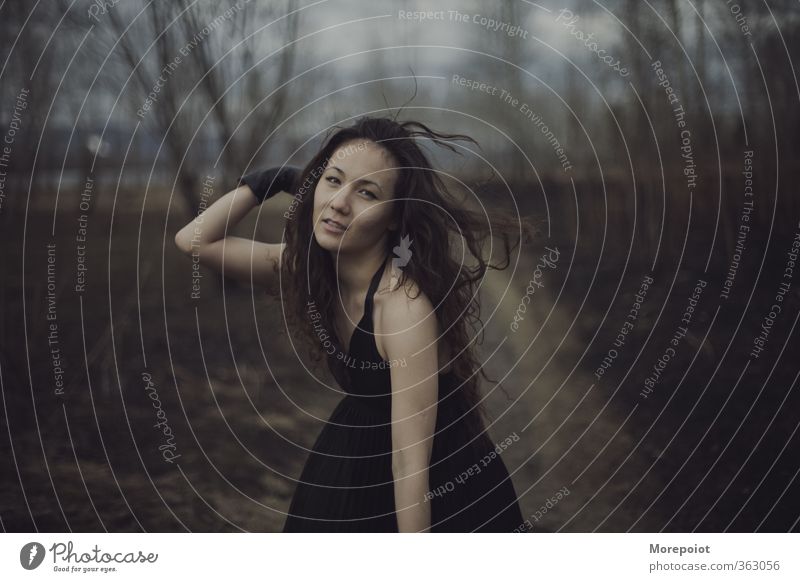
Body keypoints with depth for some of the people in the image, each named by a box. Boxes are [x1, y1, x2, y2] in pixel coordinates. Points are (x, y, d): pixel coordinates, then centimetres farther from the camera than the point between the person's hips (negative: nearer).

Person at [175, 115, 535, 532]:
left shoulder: (404, 304, -32)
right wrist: (276, 179, -11)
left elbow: (411, 464, -31)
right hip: (354, 461, 6)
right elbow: (193, 241, -3)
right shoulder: (306, 267, -11)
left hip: (437, 486, -6)